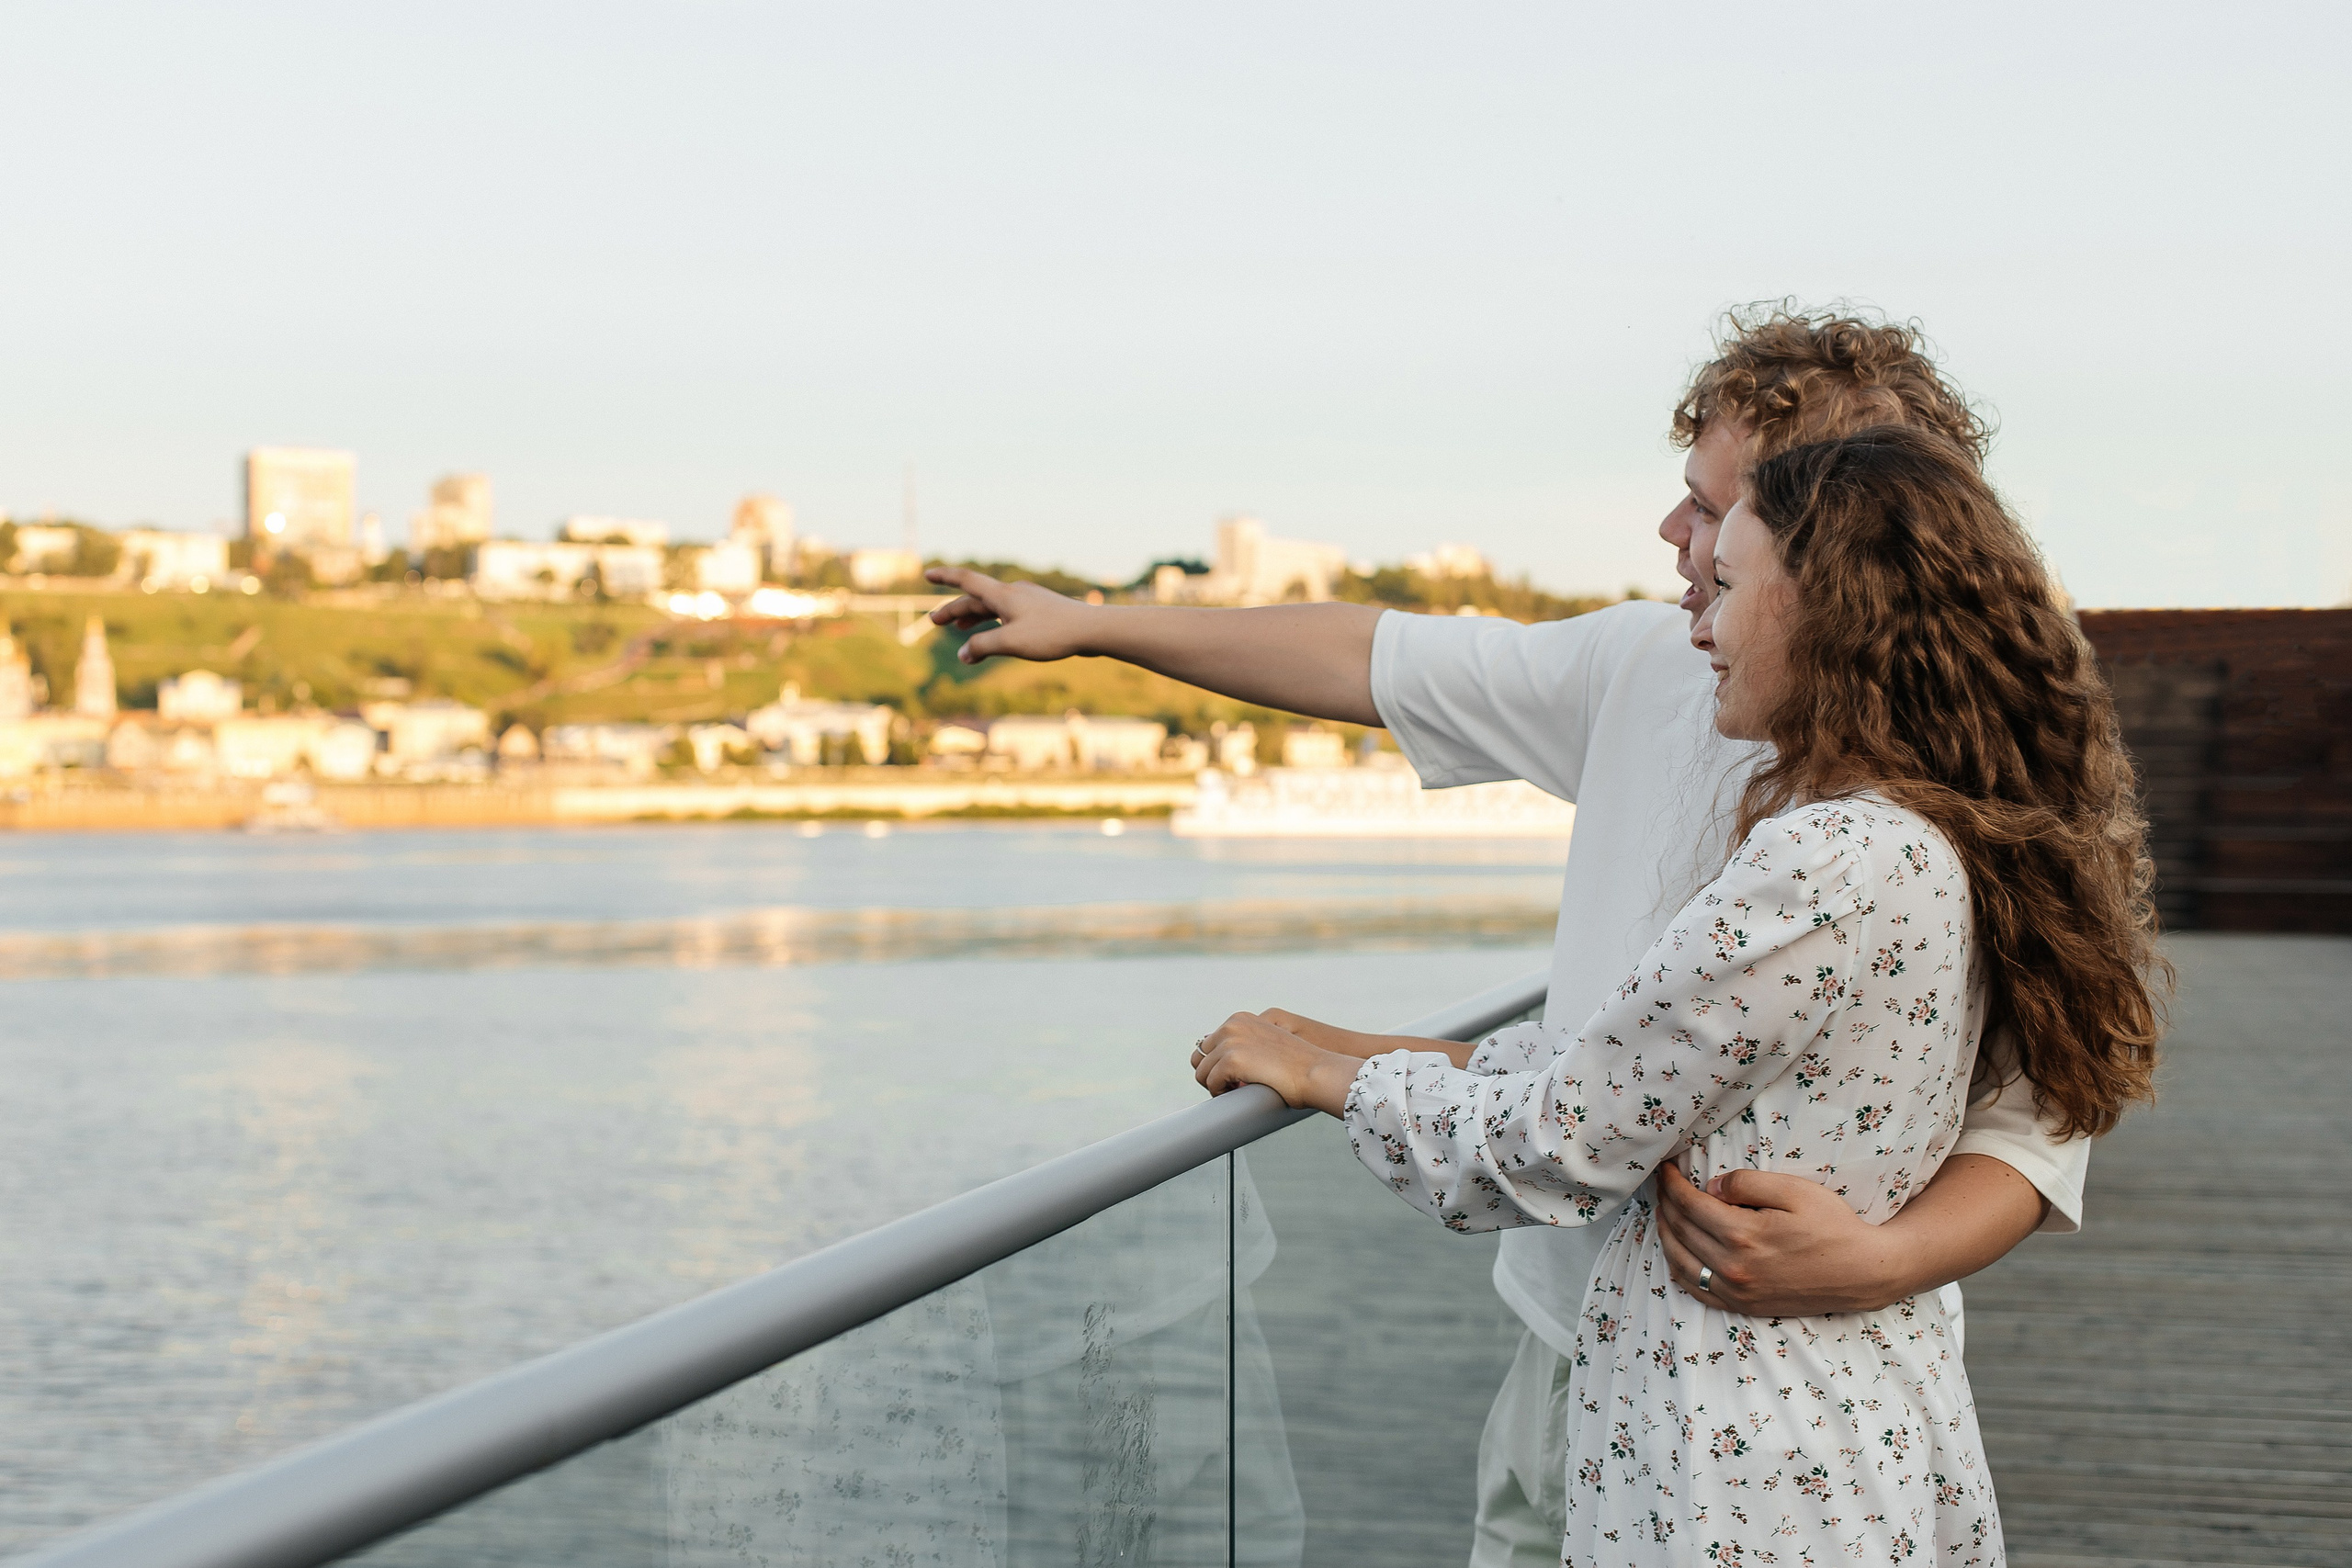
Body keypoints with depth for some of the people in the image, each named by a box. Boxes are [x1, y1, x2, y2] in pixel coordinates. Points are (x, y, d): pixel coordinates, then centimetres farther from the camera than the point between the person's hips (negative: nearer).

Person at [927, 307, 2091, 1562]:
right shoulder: (1647, 663, 1)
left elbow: (2035, 1124, -16)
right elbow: (1372, 661, 11)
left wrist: (1883, 1260, -34)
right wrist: (1092, 624, 16)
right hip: (1575, 1331, 5)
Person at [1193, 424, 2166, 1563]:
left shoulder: (1826, 863, -22)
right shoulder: (1944, 848, 7)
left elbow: (1562, 1142, -15)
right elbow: (1628, 1055, 14)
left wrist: (1322, 1076, 0)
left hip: (1751, 1474, -9)